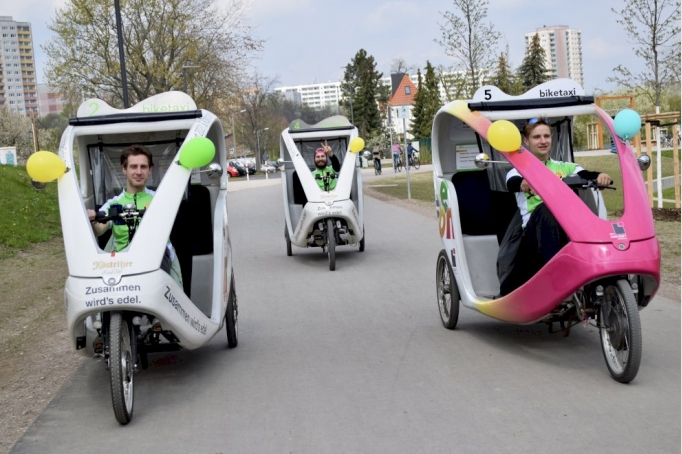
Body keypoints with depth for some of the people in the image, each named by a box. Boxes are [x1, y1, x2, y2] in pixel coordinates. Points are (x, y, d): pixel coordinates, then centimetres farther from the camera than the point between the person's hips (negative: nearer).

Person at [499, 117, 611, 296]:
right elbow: (512, 183, -7)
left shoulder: (565, 167, 25)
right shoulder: (519, 171, 17)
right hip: (536, 229, -2)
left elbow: (585, 175, 4)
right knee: (546, 210, -36)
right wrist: (523, 184, -32)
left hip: (568, 228, 2)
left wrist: (599, 176, -20)